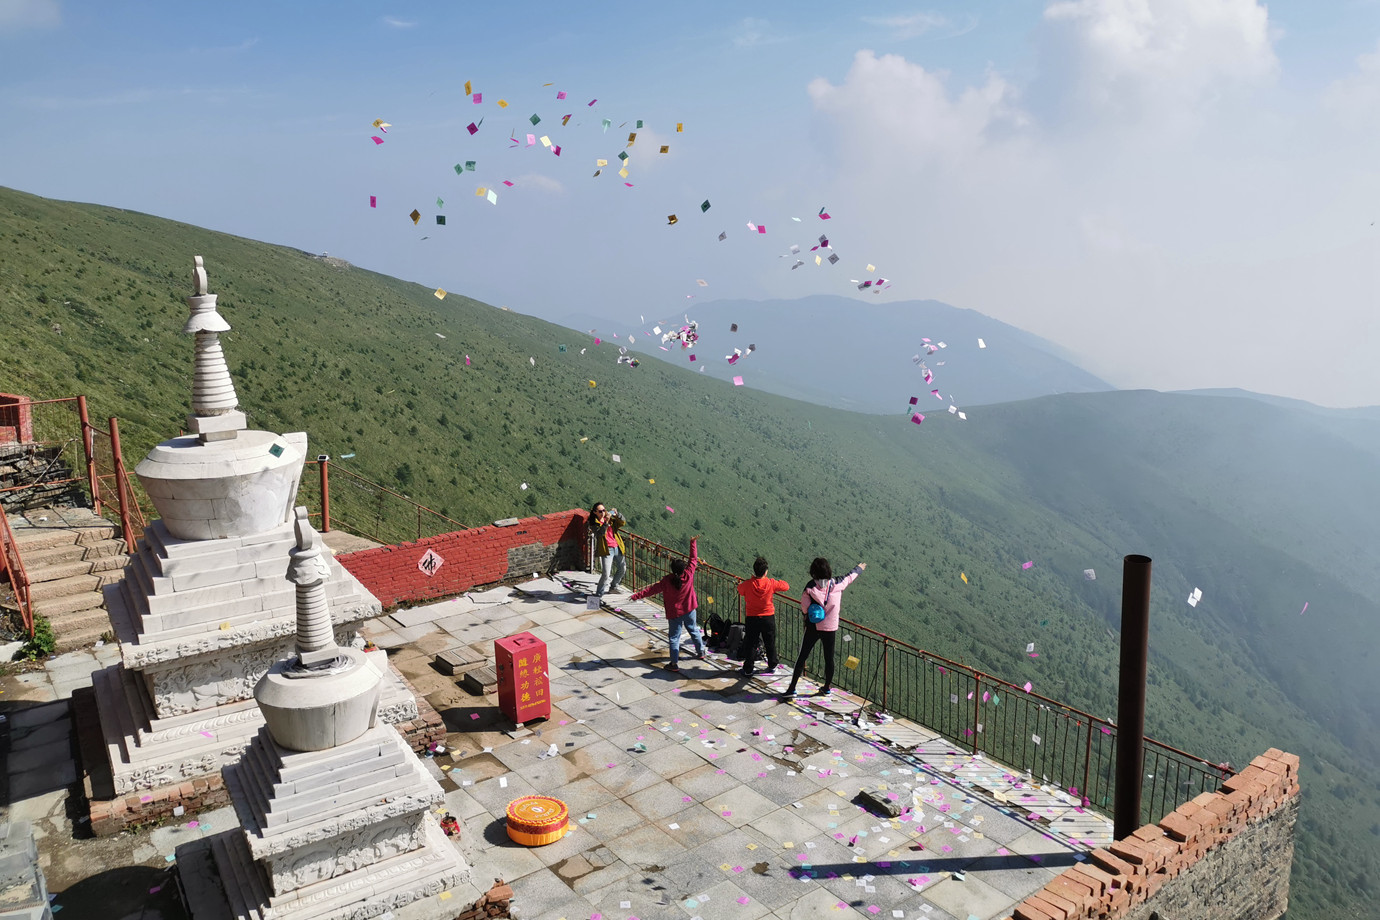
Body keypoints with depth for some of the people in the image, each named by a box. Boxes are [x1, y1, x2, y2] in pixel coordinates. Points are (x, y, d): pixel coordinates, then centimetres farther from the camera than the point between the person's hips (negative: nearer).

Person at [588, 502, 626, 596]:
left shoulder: (611, 519, 11)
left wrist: (617, 514, -18)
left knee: (622, 569, 18)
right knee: (606, 573, -14)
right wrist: (606, 522, -32)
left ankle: (614, 586, 40)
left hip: (617, 548, 6)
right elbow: (600, 533, -20)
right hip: (607, 550, -6)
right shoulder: (594, 523, -3)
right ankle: (599, 594, -1)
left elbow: (623, 523, -1)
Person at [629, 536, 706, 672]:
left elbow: (652, 589, -20)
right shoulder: (688, 574, -16)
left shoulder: (667, 581, -23)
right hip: (689, 610, 4)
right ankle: (700, 652, 42)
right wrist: (693, 543, 7)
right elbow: (694, 559, -4)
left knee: (674, 637, 3)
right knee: (694, 630, 26)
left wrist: (636, 595, -14)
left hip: (674, 613, -4)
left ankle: (674, 664, 2)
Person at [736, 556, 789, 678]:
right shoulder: (771, 583, -14)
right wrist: (778, 581, 20)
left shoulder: (747, 584, -16)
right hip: (768, 618, 1)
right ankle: (772, 666, 31)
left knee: (750, 644, 9)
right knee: (770, 643, 18)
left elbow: (740, 589, 8)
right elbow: (786, 586, 3)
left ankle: (748, 670, 12)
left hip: (752, 619, -1)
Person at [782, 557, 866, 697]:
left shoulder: (810, 588, -12)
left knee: (802, 657, 4)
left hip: (813, 627, -2)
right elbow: (850, 577, 16)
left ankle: (792, 688, 4)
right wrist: (859, 568, 35)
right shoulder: (837, 584, -5)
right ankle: (827, 687, 28)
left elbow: (804, 608, -11)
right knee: (829, 658, 15)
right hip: (831, 628, 2)